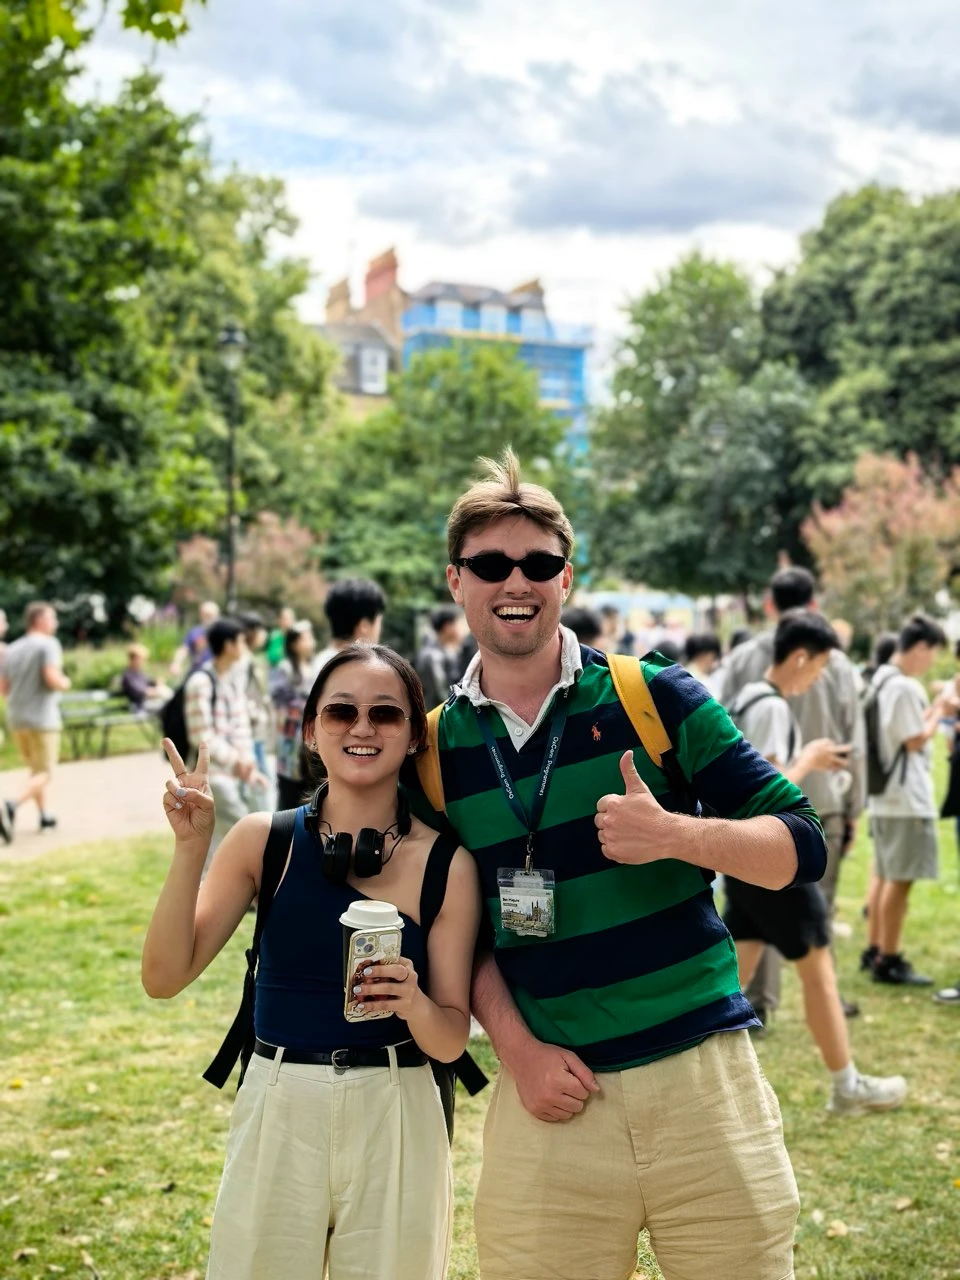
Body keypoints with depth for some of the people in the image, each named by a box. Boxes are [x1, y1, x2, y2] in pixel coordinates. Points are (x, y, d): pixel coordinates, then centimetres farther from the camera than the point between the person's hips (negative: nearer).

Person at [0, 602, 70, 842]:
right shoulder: (48, 644, -10)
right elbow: (52, 678, -22)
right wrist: (65, 683, -1)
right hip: (42, 718, -7)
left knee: (36, 768, 22)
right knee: (43, 774, -3)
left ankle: (45, 815, 24)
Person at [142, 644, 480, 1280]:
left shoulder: (445, 864, -6)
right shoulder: (265, 839, -3)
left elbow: (452, 1040, -3)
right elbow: (165, 977, -7)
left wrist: (414, 1005, -25)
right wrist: (190, 847, -16)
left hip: (395, 1124, -1)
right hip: (277, 1115, 1)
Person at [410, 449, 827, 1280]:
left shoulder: (653, 696, -3)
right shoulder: (435, 746, 3)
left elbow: (802, 846, -4)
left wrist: (672, 834, -20)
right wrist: (517, 1048, -4)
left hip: (702, 1076, -1)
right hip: (552, 1091, 1)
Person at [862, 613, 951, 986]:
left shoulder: (880, 679, 13)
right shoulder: (905, 687, -18)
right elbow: (916, 741, -16)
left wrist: (935, 707, 12)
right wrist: (940, 710, -5)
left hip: (884, 796, 10)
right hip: (907, 798, -10)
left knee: (885, 875, 17)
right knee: (900, 880, -4)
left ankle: (874, 949, 25)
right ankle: (889, 960, 0)